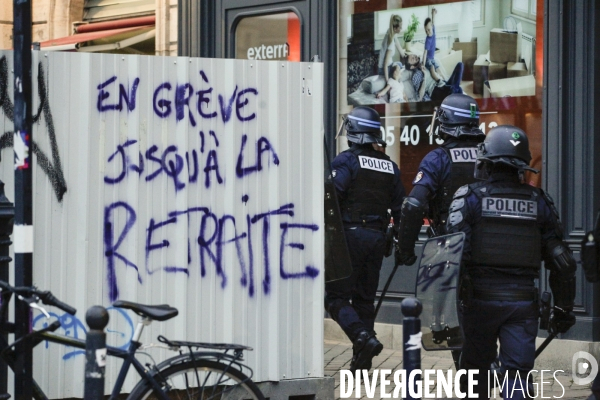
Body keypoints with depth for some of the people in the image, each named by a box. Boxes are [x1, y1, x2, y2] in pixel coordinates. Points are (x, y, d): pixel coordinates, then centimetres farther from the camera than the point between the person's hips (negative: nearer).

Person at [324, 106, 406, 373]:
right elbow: (400, 207, 13)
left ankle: (363, 337, -22)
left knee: (336, 295, -1)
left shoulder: (346, 161, -7)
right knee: (365, 298, 13)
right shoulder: (390, 166, 11)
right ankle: (361, 360, 12)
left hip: (351, 234, -6)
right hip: (377, 237, 6)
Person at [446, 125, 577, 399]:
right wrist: (564, 309, 14)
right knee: (518, 372, 2)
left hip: (481, 298, -1)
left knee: (475, 366, 15)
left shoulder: (470, 197, -4)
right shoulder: (539, 202, 5)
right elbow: (561, 261, 5)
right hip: (523, 301, 1)